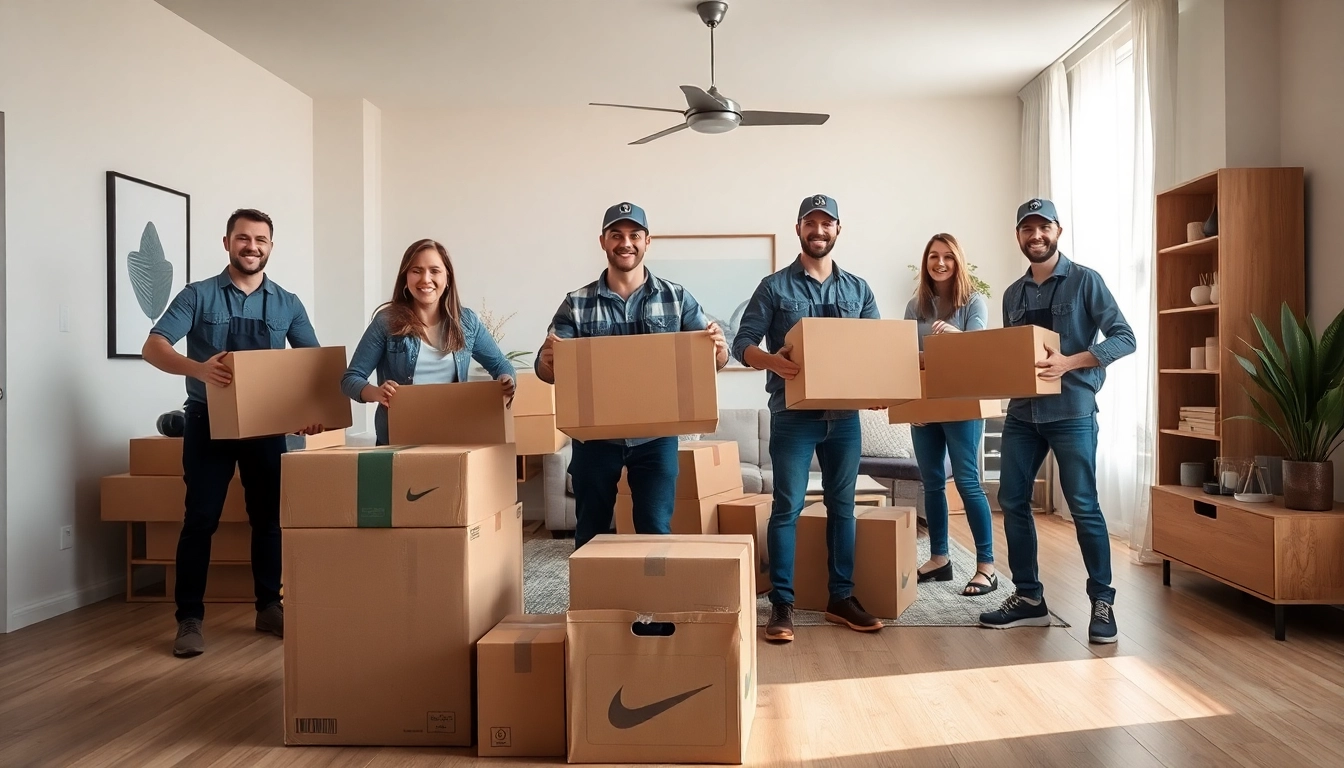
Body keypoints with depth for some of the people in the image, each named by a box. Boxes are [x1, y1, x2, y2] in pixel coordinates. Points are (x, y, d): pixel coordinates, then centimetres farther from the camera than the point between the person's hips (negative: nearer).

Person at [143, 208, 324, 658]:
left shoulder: (288, 305, 4)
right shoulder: (198, 296, -3)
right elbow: (153, 347, -12)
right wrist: (197, 368, -34)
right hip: (209, 422, -2)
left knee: (269, 518, 8)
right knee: (200, 519, 0)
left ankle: (269, 607, 20)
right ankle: (190, 618, 9)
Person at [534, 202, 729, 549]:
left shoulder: (677, 298, 1)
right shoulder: (576, 304, 0)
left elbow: (714, 359, -2)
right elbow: (547, 369, -4)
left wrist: (718, 348, -27)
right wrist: (548, 361, -29)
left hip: (655, 436, 0)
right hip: (594, 437, 1)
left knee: (656, 531, 3)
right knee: (590, 532, 13)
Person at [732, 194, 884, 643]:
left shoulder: (858, 289, 11)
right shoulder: (775, 286, 0)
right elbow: (742, 342, -5)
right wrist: (771, 361, -26)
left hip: (844, 414, 4)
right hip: (793, 415, -4)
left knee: (842, 506, 10)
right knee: (787, 507, -3)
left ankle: (841, 599, 20)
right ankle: (782, 604, 4)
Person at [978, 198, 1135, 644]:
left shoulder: (1085, 281, -2)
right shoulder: (1013, 294, 14)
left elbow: (1124, 337, -8)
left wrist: (1070, 362, -20)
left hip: (1072, 411, -5)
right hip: (1021, 412, 6)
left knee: (1083, 507, -2)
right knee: (1012, 502, 5)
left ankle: (1102, 602, 11)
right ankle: (1028, 597, 16)